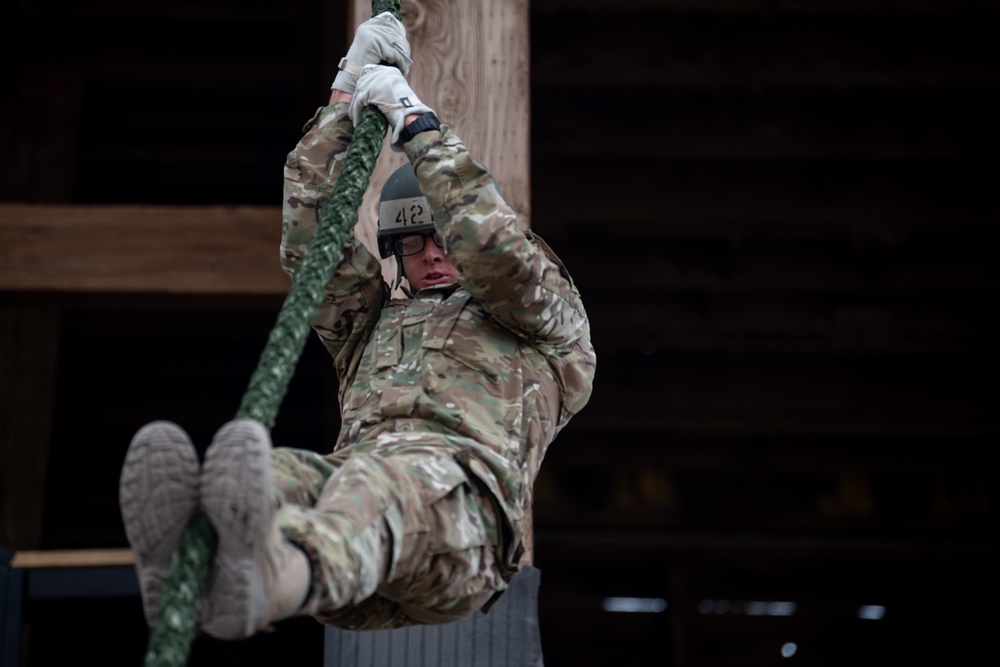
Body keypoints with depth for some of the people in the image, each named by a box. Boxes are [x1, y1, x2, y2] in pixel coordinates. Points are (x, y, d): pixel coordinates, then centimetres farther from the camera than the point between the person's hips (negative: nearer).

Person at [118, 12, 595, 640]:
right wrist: (349, 94, 33)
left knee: (392, 479, -43)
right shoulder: (377, 323, 43)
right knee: (274, 476, -33)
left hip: (461, 503, -5)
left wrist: (417, 122, 13)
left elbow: (495, 247, 10)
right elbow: (308, 235, 34)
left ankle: (276, 576, -78)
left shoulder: (549, 321, 31)